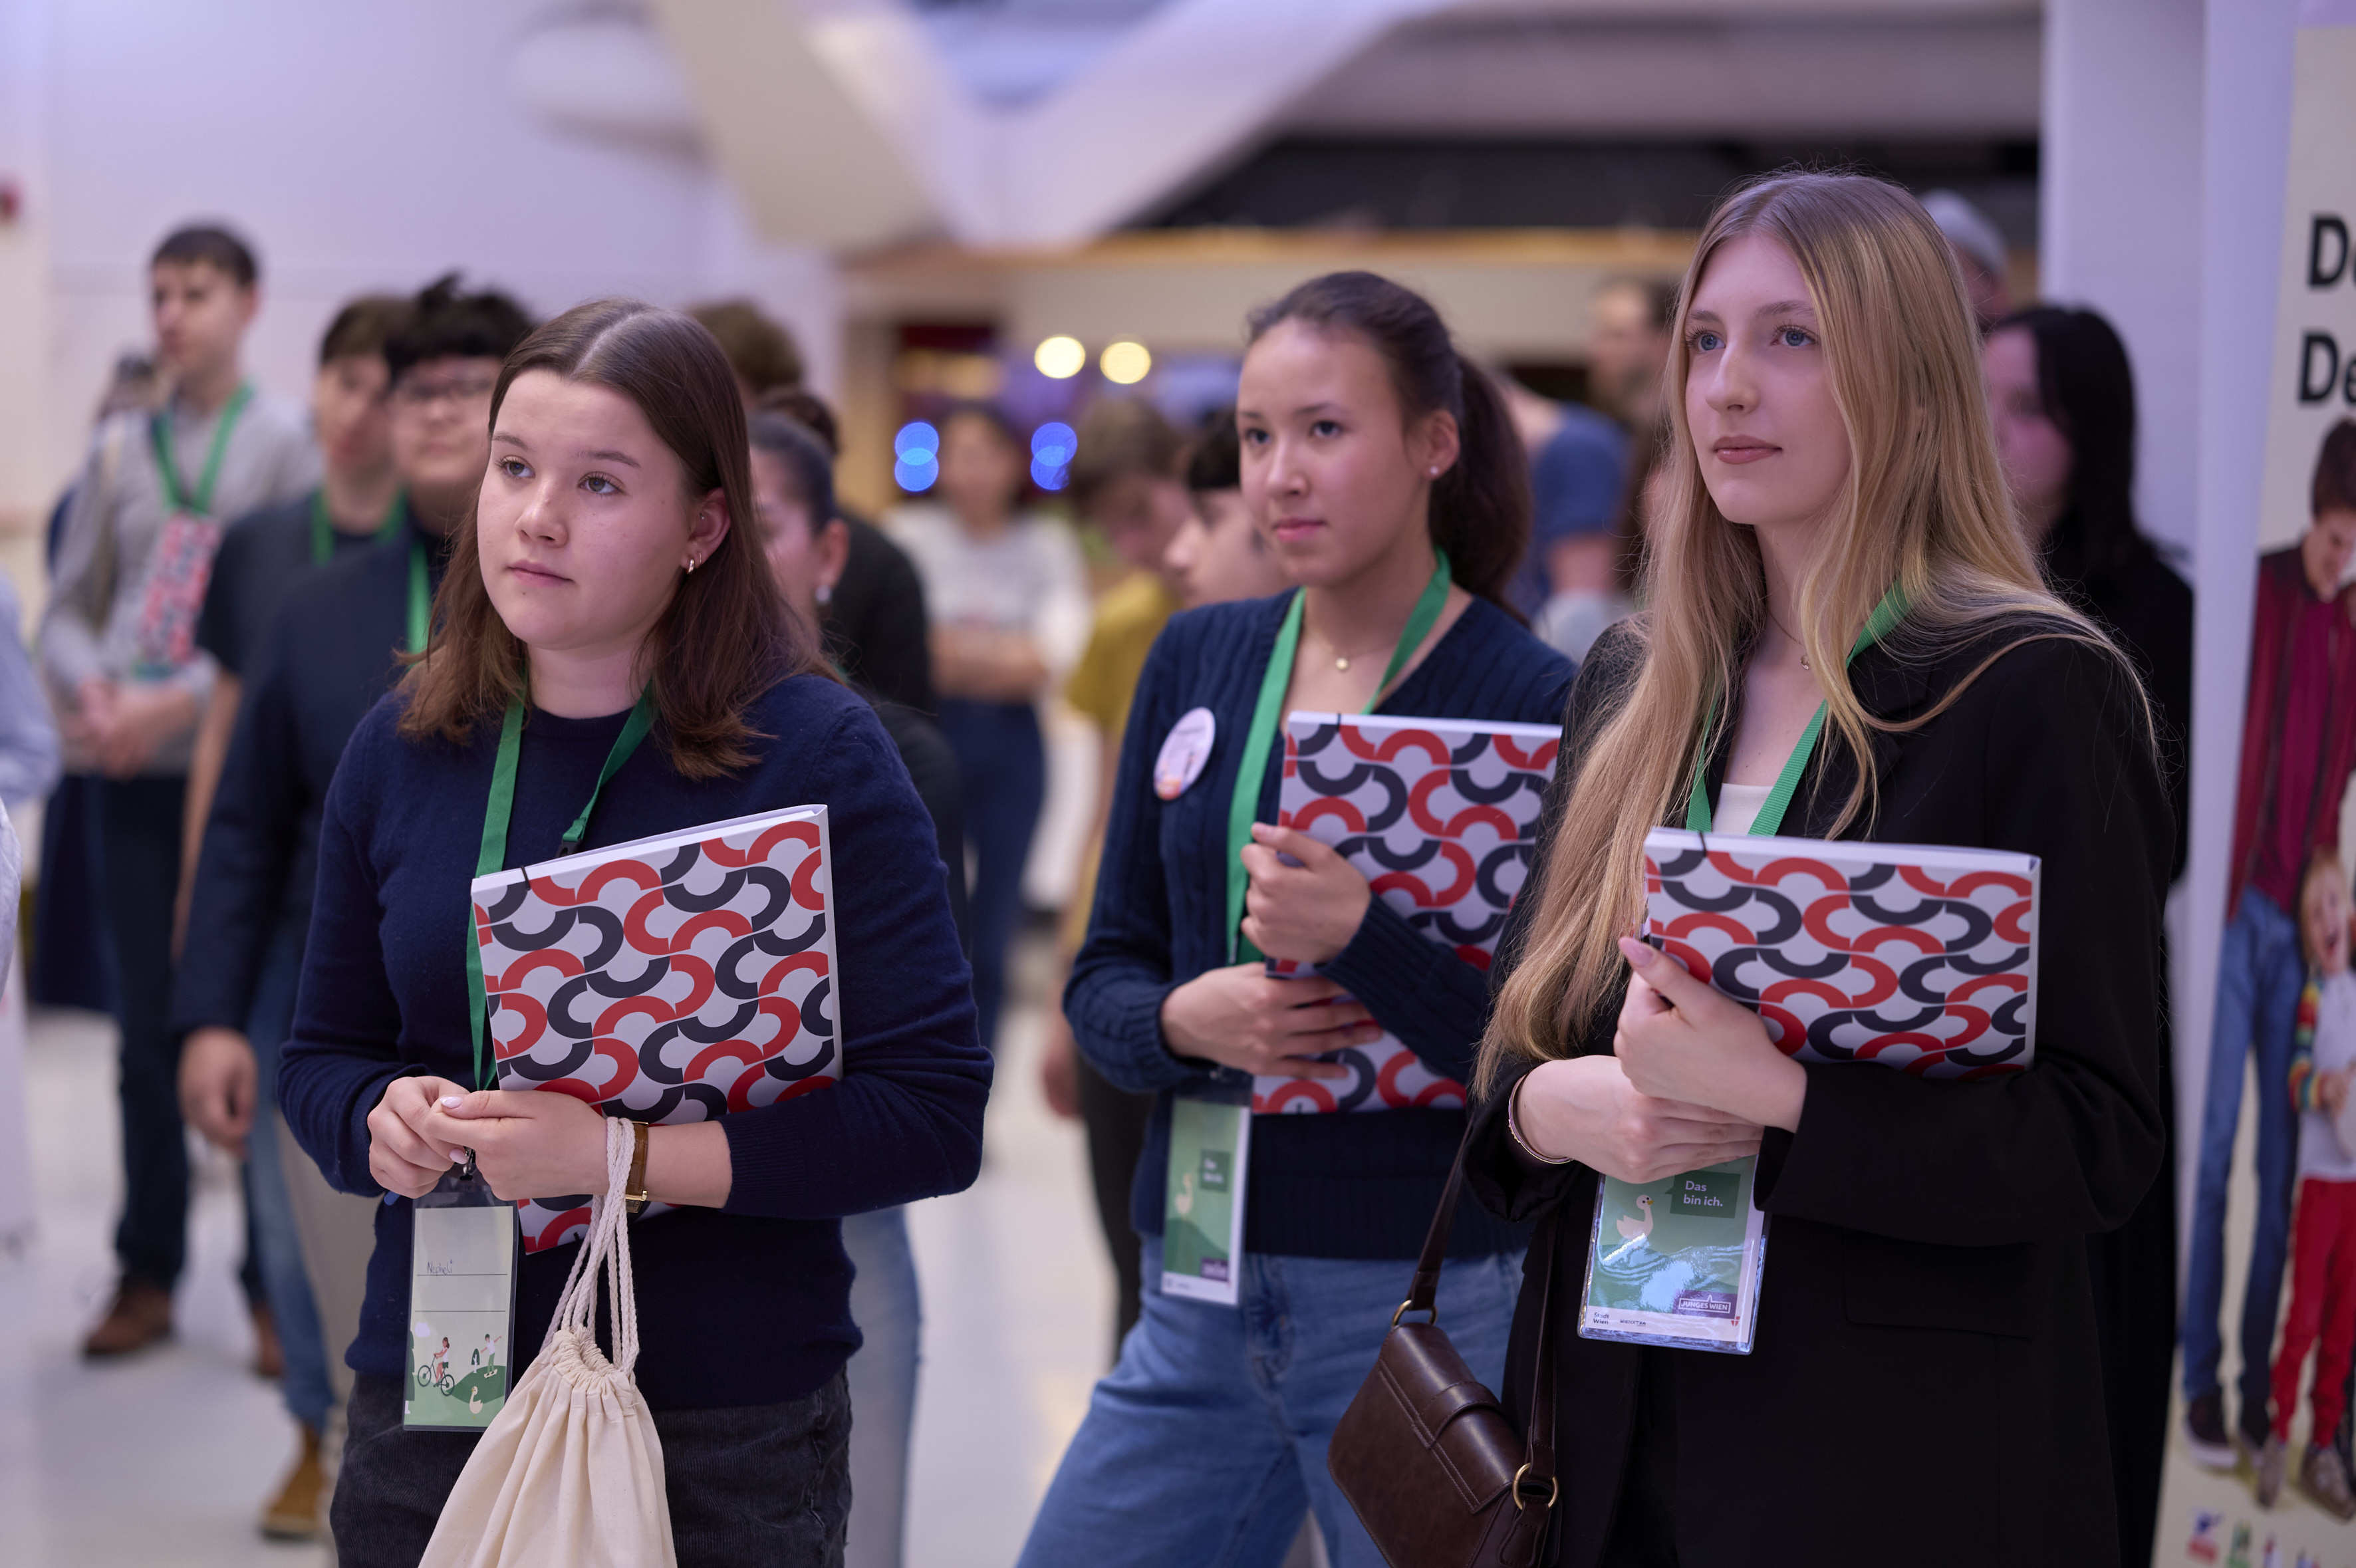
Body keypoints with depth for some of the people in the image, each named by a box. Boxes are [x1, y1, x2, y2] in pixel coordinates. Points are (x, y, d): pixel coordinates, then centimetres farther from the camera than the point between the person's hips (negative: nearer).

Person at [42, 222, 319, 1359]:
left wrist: (180, 701, -17)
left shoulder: (285, 445, -1)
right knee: (148, 1026, 7)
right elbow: (70, 609, 12)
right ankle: (147, 1274, 15)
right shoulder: (120, 453, 11)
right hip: (134, 772, 3)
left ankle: (275, 1281, 8)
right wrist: (89, 687, -9)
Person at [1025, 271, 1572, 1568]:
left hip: (1431, 1308, -5)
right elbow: (1101, 978, 9)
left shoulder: (1534, 702, -8)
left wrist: (1363, 941, -27)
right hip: (1200, 1302, 5)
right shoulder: (1197, 661, 7)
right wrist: (1186, 1019, -13)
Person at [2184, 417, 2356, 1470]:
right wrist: (2220, 884, -13)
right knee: (2213, 1144, -2)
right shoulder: (2254, 593, -7)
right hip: (2233, 903, -5)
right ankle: (2201, 1381, 4)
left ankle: (2259, 1382, 14)